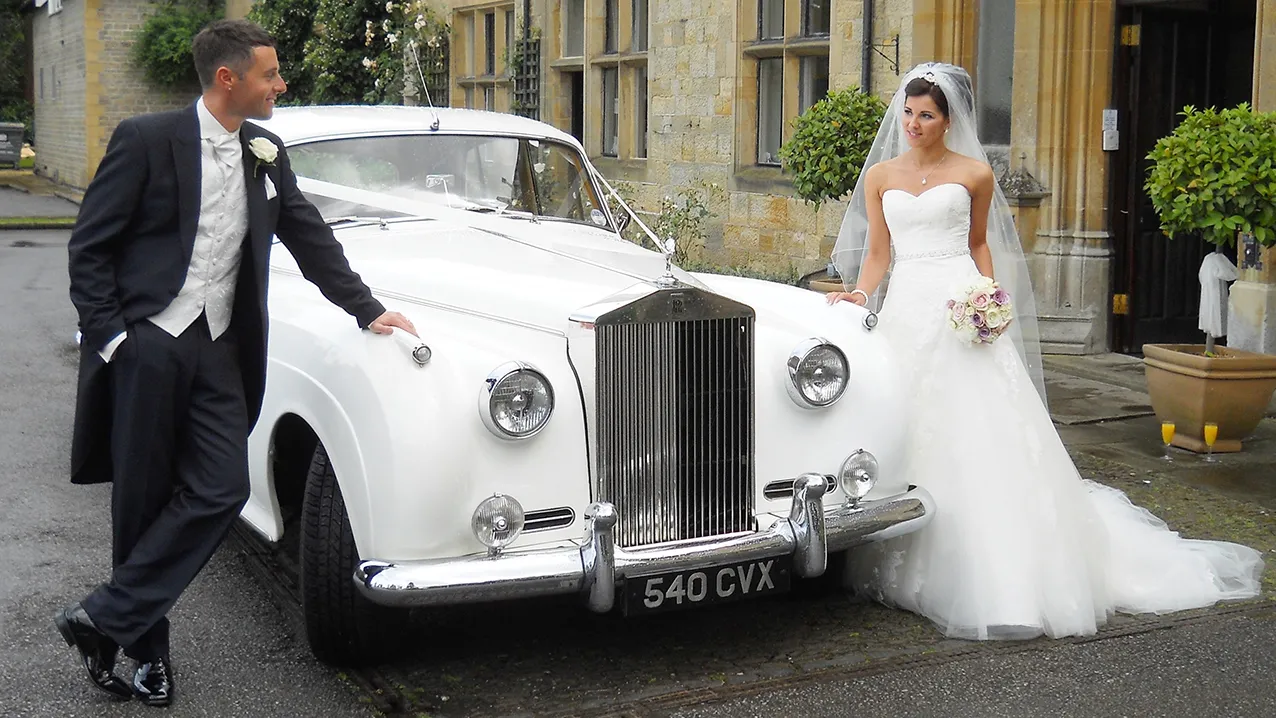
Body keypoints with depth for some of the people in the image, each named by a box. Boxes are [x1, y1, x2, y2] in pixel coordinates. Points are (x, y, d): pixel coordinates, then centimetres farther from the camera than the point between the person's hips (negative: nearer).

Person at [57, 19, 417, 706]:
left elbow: (311, 239, 17)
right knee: (144, 501, 3)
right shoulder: (146, 139, -6)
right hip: (145, 341, -5)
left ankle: (103, 619, 2)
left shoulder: (265, 154, 10)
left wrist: (368, 311, 14)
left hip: (217, 348, 5)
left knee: (221, 489, -7)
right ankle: (147, 646, 18)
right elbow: (88, 247, -4)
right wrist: (109, 336, -10)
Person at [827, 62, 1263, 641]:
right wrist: (858, 296, -7)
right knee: (908, 437, 0)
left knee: (983, 438, -8)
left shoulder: (974, 173, 6)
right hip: (906, 309, 2)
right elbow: (876, 253, 10)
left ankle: (1004, 576, -4)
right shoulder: (880, 176, 11)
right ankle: (912, 564, 9)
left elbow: (979, 243, 15)